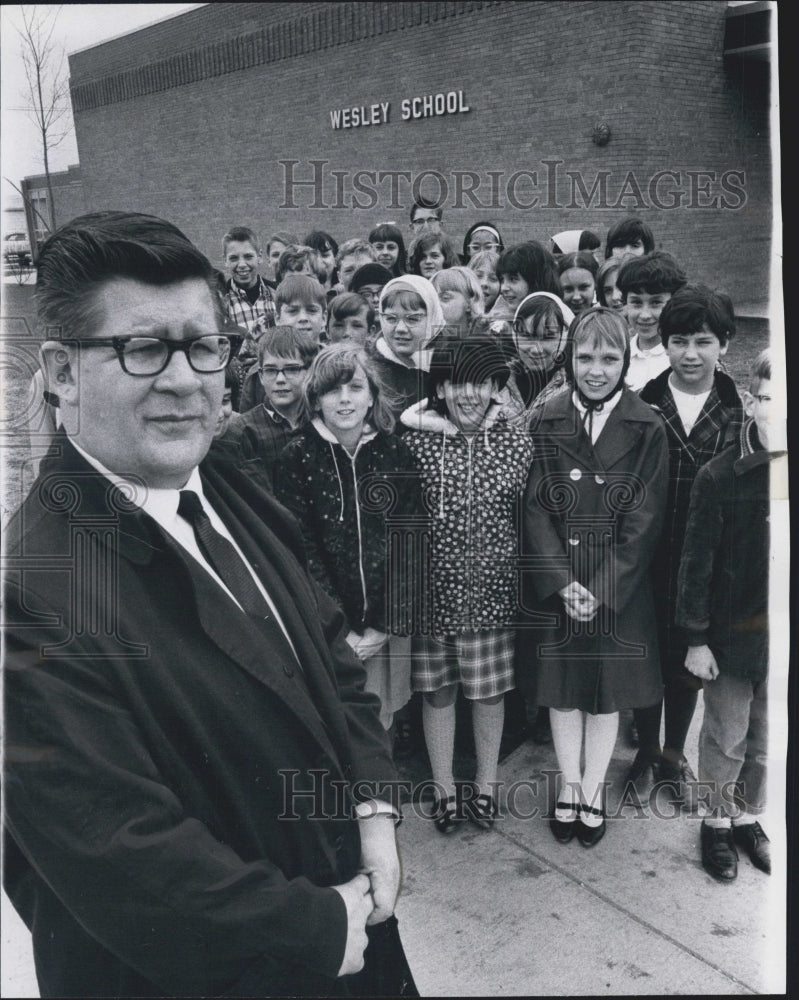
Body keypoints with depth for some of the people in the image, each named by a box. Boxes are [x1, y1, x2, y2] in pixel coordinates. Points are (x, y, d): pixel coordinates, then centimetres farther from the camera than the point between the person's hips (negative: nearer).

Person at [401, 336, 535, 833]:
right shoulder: (414, 443, -7)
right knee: (438, 692, 13)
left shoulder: (518, 444, -2)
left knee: (490, 690, 15)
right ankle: (445, 788, 33)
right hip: (434, 592, -1)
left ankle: (486, 785, 36)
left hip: (494, 594, 1)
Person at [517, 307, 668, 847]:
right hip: (553, 582, 1)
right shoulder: (547, 421, -2)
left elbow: (644, 521, -7)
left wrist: (602, 588, -14)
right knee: (561, 686, 12)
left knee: (608, 687, 11)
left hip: (618, 586, -1)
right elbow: (535, 508, -5)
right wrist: (562, 581, -15)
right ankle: (569, 786, 29)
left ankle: (593, 788, 29)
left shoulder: (647, 428, -5)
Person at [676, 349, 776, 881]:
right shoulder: (720, 476, -12)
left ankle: (749, 816, 39)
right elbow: (698, 561, -8)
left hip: (778, 636, 3)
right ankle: (718, 821, 33)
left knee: (767, 738, 17)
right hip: (732, 635, -3)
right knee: (727, 737, 12)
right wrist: (696, 639, -7)